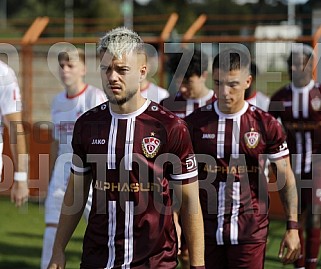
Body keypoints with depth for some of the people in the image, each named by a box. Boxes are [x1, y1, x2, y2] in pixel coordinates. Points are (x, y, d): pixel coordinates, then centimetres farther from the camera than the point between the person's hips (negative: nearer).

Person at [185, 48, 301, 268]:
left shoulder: (266, 125, -1)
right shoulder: (195, 123, 1)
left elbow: (286, 178, 3)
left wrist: (292, 227, -3)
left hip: (250, 231, -1)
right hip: (205, 231, 1)